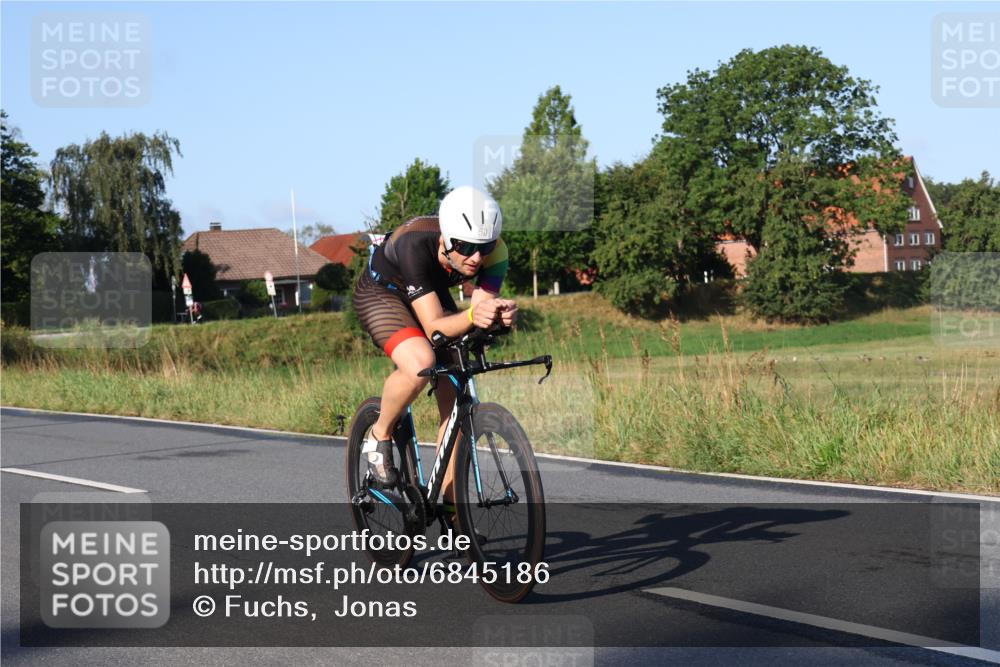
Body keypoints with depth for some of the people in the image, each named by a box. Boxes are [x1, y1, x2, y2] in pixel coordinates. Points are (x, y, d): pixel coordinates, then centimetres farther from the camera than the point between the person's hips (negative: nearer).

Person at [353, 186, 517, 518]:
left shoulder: (493, 251, -28)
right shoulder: (415, 243, -41)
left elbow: (484, 304, -33)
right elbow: (433, 326, -42)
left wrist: (501, 314, -56)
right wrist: (472, 316, -61)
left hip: (432, 294, 5)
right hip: (381, 292, -5)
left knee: (456, 402, -5)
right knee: (420, 363, -35)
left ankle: (449, 507, 6)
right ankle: (379, 438, -7)